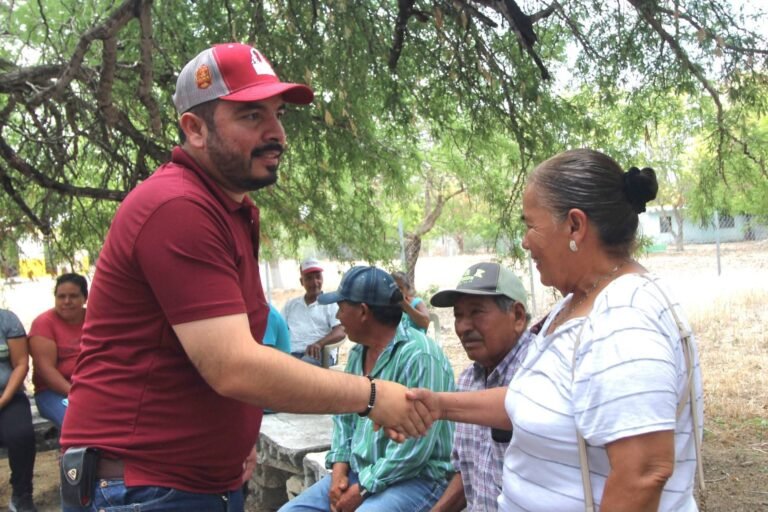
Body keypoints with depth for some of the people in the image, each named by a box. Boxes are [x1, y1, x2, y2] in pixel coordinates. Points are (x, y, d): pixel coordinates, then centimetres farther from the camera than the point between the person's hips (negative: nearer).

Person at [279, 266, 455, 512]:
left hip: (416, 478, -8)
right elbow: (344, 416, 15)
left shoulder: (419, 357, -20)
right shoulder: (357, 354, 8)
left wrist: (363, 490, -17)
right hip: (358, 472, 8)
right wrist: (339, 470, -1)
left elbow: (414, 446, -24)